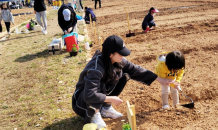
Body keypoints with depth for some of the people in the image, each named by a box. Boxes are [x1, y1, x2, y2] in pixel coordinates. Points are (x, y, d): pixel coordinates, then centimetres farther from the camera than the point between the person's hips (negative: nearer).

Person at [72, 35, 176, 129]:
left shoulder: (118, 61, -13)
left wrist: (159, 79, -5)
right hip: (83, 99, -7)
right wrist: (111, 99, -28)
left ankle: (106, 108, 5)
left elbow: (135, 70, -6)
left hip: (102, 92, 7)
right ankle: (94, 115, -10)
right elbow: (89, 96, -40)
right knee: (100, 85, -37)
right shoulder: (96, 68, -35)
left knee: (123, 75, -8)